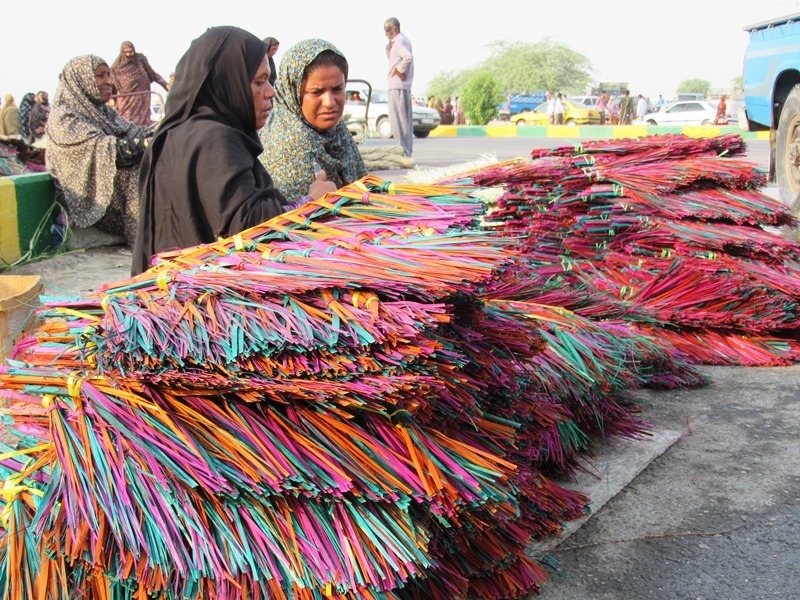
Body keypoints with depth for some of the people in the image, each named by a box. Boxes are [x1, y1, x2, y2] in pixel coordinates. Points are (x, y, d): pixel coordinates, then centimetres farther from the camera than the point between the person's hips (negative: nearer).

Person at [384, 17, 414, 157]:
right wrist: (388, 48, 8)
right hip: (405, 85, 11)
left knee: (397, 119, -10)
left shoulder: (399, 42, -12)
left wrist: (399, 70, -18)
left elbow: (408, 57, -30)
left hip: (397, 84, -11)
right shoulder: (404, 40, 19)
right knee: (406, 119, 11)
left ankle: (403, 152, -12)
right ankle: (407, 152, 15)